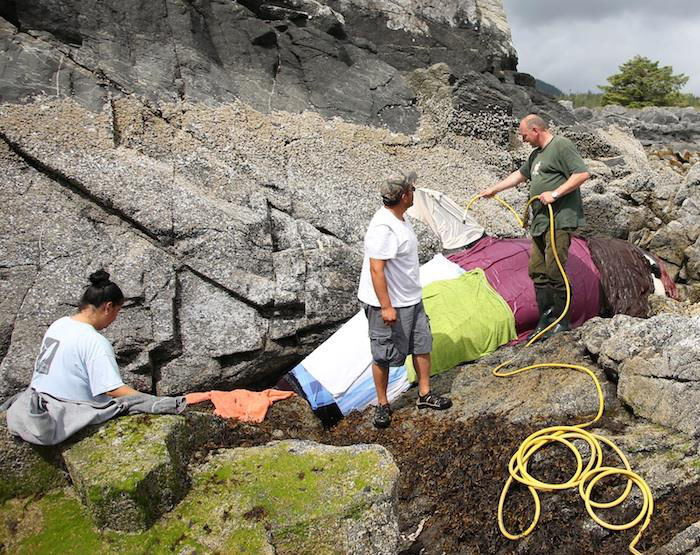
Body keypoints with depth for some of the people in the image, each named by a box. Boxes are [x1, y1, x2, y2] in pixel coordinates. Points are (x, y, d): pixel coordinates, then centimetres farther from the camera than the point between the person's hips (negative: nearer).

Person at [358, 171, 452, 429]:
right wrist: (386, 307, -27)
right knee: (384, 356, 5)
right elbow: (376, 269, -28)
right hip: (388, 304, -10)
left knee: (422, 344, 17)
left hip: (411, 299, 10)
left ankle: (425, 394, 32)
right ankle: (382, 404, 21)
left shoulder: (399, 218, 6)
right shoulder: (382, 228, -26)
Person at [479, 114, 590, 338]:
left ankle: (562, 321, 0)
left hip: (560, 221, -10)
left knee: (554, 270, -10)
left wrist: (555, 194, -17)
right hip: (541, 221, 10)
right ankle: (545, 320, 17)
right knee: (537, 271, 8)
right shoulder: (537, 154, 23)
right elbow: (520, 174, 37)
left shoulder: (561, 145, -7)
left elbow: (582, 173, -15)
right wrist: (494, 189, 38)